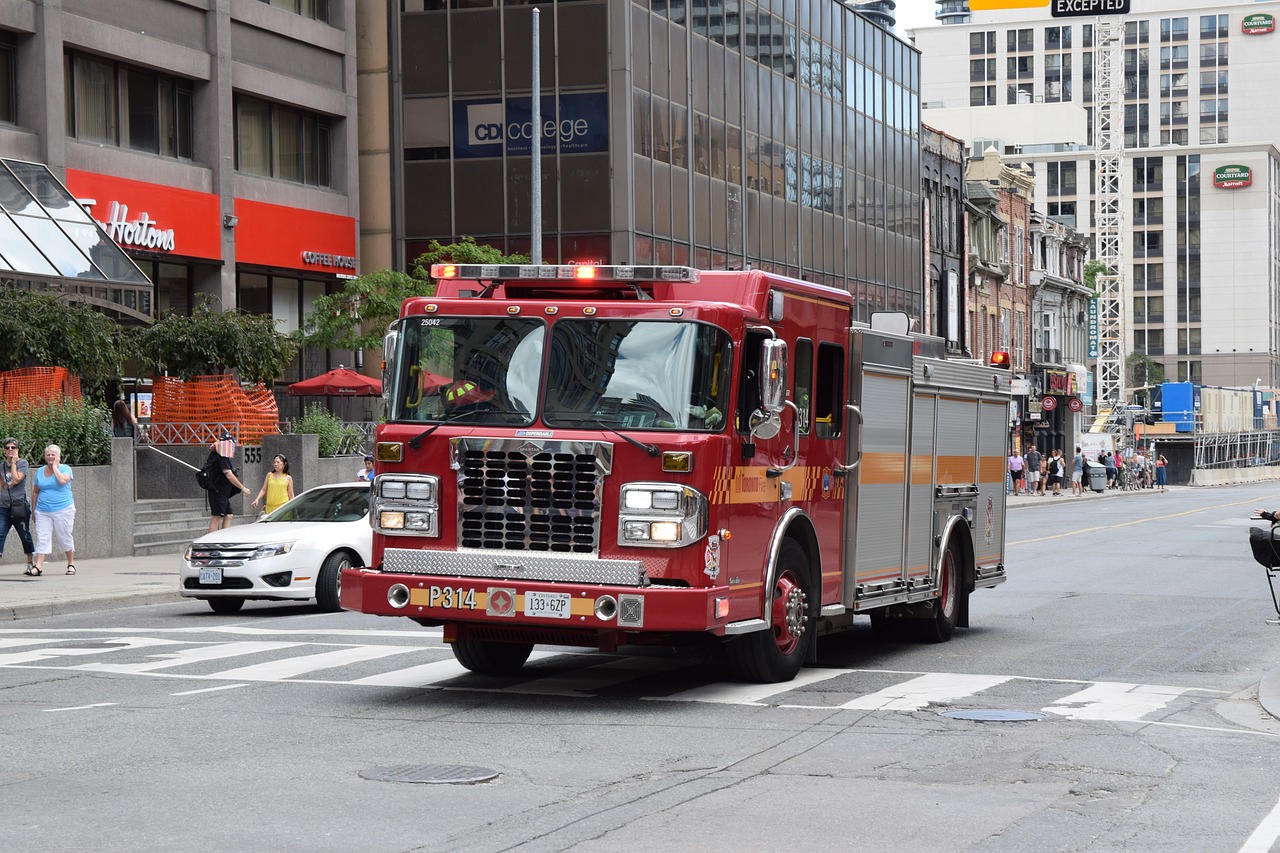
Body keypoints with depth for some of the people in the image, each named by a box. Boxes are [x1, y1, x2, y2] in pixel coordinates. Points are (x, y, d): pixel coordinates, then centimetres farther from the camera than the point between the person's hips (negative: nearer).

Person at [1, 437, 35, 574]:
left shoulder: (23, 463, -4)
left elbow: (16, 480, -17)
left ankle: (30, 564, 20)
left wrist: (14, 462, -12)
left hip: (19, 506, -4)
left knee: (25, 535, 6)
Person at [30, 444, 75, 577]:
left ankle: (71, 563, 19)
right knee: (42, 538, -5)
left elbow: (62, 480, -24)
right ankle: (39, 566, -10)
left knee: (65, 537, 5)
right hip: (43, 511, 3)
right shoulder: (40, 471, 10)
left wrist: (55, 466, -11)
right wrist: (33, 510, 14)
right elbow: (35, 492, 16)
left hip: (62, 510, -3)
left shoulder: (65, 469, -2)